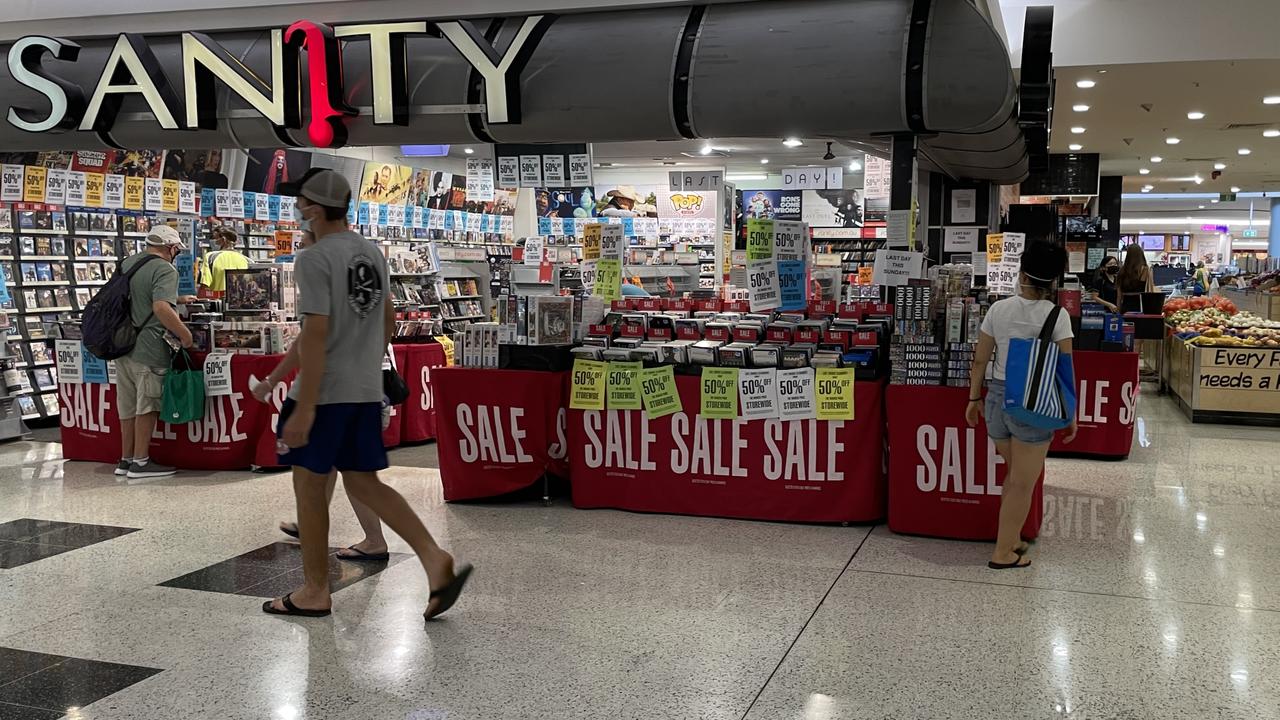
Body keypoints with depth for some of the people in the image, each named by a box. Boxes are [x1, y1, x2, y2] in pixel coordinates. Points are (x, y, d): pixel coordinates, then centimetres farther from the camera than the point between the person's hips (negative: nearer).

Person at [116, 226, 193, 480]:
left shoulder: (126, 263, 13)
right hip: (148, 349, -8)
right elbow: (161, 308, -27)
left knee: (128, 407, 16)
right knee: (147, 406, 2)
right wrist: (184, 333, -18)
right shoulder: (165, 270, -13)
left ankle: (125, 459, 24)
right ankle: (140, 462, 6)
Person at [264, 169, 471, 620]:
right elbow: (388, 320, 20)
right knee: (364, 484, 12)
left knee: (310, 485, 6)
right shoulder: (372, 253, 11)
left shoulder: (315, 259, -14)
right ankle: (435, 559, -3)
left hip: (325, 392, -7)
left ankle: (315, 592, 16)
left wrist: (304, 408, -21)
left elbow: (316, 333, -21)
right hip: (367, 389, 8)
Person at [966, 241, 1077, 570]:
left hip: (998, 397, 4)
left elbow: (980, 360, 3)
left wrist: (974, 399, 15)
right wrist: (1071, 413, 1)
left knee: (1015, 474, 23)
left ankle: (1011, 538, 31)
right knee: (1023, 483, 8)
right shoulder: (1057, 317, -10)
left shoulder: (998, 309, -1)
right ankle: (1003, 553, 15)